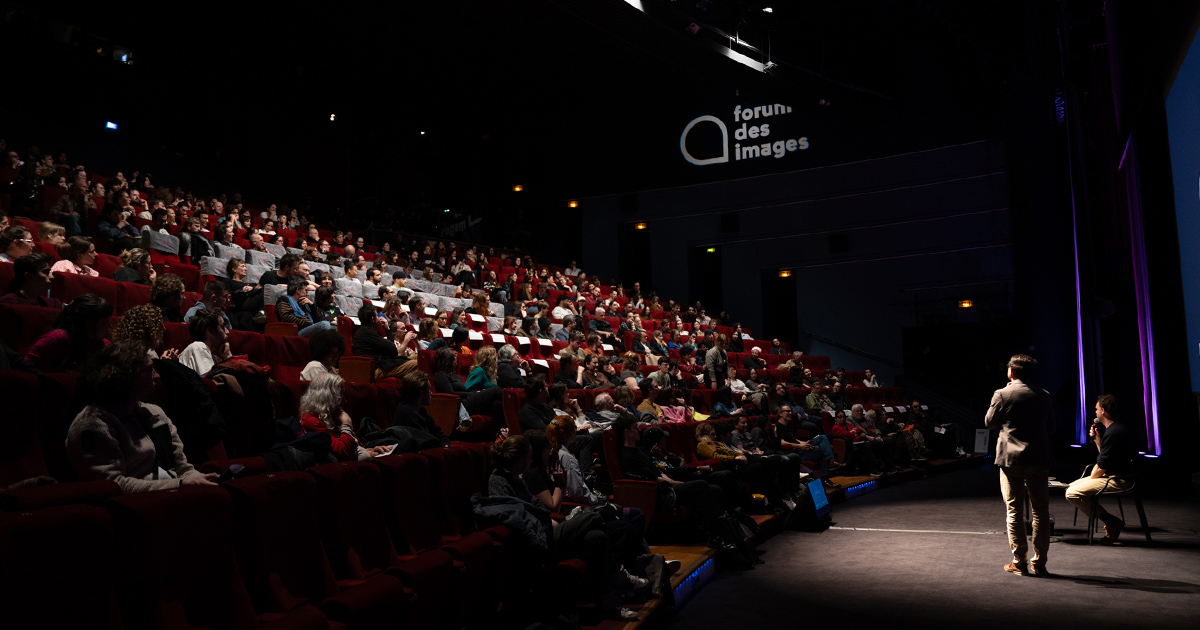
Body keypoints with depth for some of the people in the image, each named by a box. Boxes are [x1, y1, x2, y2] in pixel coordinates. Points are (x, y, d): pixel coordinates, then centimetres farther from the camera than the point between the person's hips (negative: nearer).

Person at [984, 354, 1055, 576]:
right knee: (1040, 512, 10)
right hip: (1039, 459, 3)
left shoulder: (1002, 395, -8)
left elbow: (989, 422, 4)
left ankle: (1018, 562, 5)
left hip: (1011, 459, -3)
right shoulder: (1044, 395, 3)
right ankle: (1039, 562, 13)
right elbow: (1051, 427, 12)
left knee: (1014, 511, 4)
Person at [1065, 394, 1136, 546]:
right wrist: (1097, 439, 14)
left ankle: (1112, 522, -8)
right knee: (1072, 486, 14)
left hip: (1117, 481, -11)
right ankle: (1112, 522, 6)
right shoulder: (1119, 427, 14)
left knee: (1072, 494, -19)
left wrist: (1090, 480, -4)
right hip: (1115, 476, 11)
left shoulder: (1112, 432, -20)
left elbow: (1102, 466, -19)